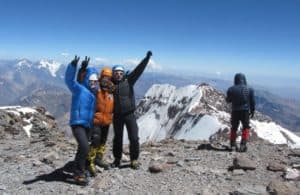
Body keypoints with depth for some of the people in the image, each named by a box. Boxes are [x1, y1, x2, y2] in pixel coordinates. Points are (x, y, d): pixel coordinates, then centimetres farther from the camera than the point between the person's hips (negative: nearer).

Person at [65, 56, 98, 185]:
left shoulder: (94, 92, 13)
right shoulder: (79, 88, -7)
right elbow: (69, 80, -15)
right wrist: (73, 66, -32)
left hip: (87, 124, 8)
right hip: (77, 123, -8)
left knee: (82, 148, 17)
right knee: (84, 147, -19)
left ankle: (79, 170, 32)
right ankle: (79, 174, -8)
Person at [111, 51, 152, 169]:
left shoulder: (128, 80, -2)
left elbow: (138, 70, -9)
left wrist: (147, 58, -15)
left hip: (129, 114, 0)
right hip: (117, 116, 1)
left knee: (134, 138, -1)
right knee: (117, 138, 13)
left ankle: (134, 160, 15)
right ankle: (117, 159, 29)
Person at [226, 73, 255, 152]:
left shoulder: (231, 89, -7)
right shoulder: (249, 89, -4)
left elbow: (228, 100, 7)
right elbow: (252, 102, 2)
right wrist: (252, 111, 14)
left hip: (235, 111, 1)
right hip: (245, 111, -1)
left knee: (234, 127, 17)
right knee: (246, 127, 14)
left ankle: (232, 144, 23)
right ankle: (243, 144, 4)